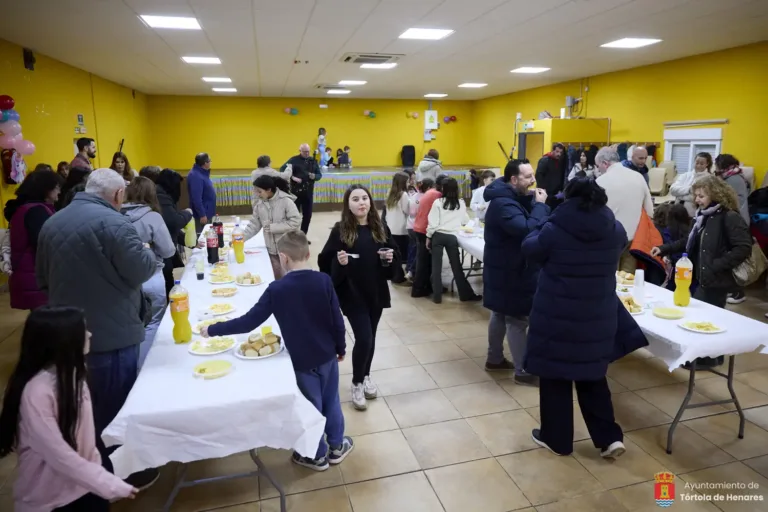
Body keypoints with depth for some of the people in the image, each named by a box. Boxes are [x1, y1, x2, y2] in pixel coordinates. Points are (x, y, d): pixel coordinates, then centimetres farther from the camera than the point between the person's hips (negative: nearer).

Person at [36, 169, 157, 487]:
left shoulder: (52, 223, 8)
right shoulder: (111, 222, -20)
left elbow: (43, 278, 17)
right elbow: (142, 270, -19)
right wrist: (147, 252, 1)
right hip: (110, 333, -8)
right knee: (118, 407, 9)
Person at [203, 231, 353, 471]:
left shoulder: (276, 289, -19)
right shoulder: (323, 281, -14)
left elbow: (248, 322, -15)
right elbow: (337, 321, -8)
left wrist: (213, 330, -2)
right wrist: (341, 348, 9)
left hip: (302, 360, -2)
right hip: (327, 355, 2)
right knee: (331, 400, 22)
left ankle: (318, 455, 35)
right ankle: (337, 446, 39)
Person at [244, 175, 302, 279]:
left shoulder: (285, 201, -14)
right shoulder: (259, 204, 1)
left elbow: (296, 221, -16)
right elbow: (254, 225, 7)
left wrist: (273, 227, -18)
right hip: (271, 250, 5)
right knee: (277, 279, 8)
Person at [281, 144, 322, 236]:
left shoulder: (313, 161, 9)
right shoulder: (294, 160, -4)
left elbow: (319, 174, 12)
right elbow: (282, 170, -11)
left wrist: (314, 177, -10)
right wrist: (292, 177, -21)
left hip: (308, 192, 4)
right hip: (296, 192, -4)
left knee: (307, 215, 8)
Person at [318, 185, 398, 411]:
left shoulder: (380, 228, 2)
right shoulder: (340, 231, -9)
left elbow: (395, 254, 11)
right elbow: (324, 262, -8)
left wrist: (390, 258, -9)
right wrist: (339, 262, -27)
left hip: (376, 292, 4)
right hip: (352, 294, -4)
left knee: (371, 338, 15)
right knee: (363, 339, -7)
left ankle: (366, 377, 38)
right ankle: (356, 384, 16)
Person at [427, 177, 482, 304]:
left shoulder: (438, 202, -4)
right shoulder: (461, 203, 6)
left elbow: (432, 222, -7)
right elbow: (466, 220, 20)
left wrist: (428, 237, 3)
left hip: (438, 235, -2)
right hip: (452, 237, 2)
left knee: (436, 266, 5)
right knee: (457, 267, 10)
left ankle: (437, 296, 9)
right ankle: (466, 294, 17)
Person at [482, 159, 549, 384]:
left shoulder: (514, 198, 10)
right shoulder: (503, 203, -23)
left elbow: (544, 220, 9)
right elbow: (528, 230, -34)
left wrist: (538, 204, -11)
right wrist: (539, 205, -21)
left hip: (508, 268, 11)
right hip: (509, 271, -11)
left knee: (501, 314, 18)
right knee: (517, 319, -2)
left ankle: (494, 359, 32)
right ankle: (523, 371, 8)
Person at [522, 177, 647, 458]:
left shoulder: (554, 230, -17)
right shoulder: (615, 230, -4)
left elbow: (529, 248, 1)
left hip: (556, 317, -4)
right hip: (598, 318, 4)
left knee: (555, 378, 11)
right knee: (593, 376, 21)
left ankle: (556, 438, 24)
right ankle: (609, 437, 22)